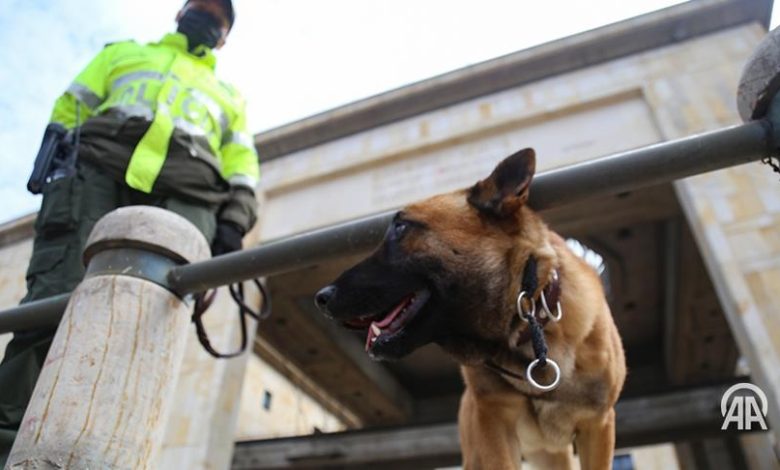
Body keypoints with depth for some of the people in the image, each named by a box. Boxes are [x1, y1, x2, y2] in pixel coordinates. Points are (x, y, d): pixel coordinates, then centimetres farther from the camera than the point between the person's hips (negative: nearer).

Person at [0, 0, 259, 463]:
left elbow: (242, 166, 20)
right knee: (54, 301, -17)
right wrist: (56, 154, 2)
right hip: (98, 171, 0)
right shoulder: (124, 52, 34)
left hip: (184, 196, 1)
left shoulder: (229, 96, 34)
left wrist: (234, 219, 0)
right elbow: (71, 105, 23)